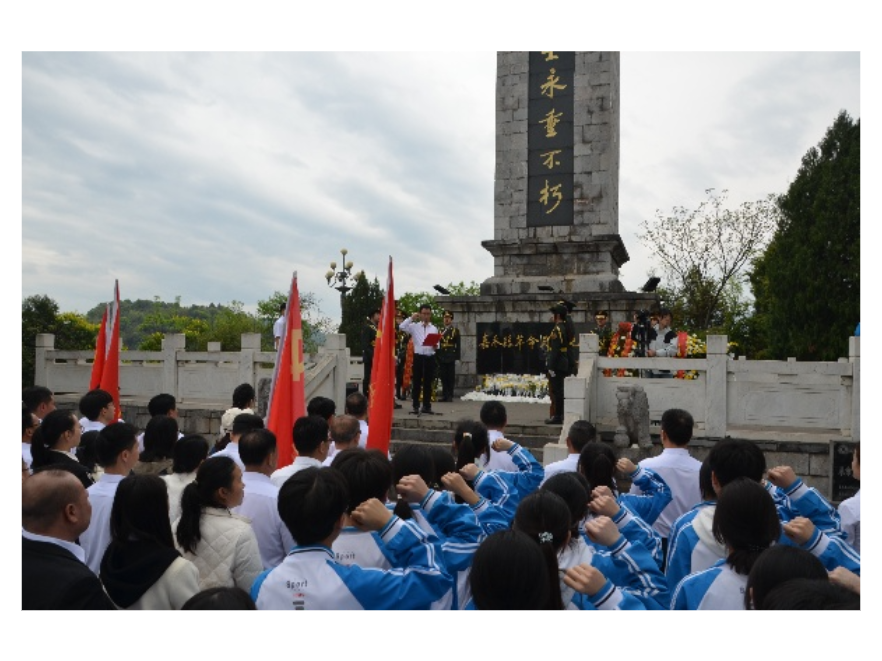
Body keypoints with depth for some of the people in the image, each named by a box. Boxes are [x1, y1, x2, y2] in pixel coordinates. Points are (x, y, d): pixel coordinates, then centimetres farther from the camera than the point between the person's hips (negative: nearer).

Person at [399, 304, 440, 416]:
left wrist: (435, 346, -13)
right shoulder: (414, 326, 3)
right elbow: (402, 327, -13)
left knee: (428, 382, 6)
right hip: (418, 357, -2)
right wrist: (412, 318, -11)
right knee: (417, 382, 2)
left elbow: (437, 344, 9)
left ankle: (427, 406, 14)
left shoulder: (434, 328, 10)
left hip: (430, 358, 2)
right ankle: (416, 406, 9)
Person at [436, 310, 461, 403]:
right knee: (443, 377, 5)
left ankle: (450, 396, 4)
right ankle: (444, 395, 10)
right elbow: (437, 344, 11)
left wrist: (458, 356, -8)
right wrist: (436, 356, 4)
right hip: (441, 357, 3)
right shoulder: (440, 330, 14)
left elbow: (458, 345, 0)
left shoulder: (455, 330, 4)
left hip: (451, 357, -3)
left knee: (451, 377, 0)